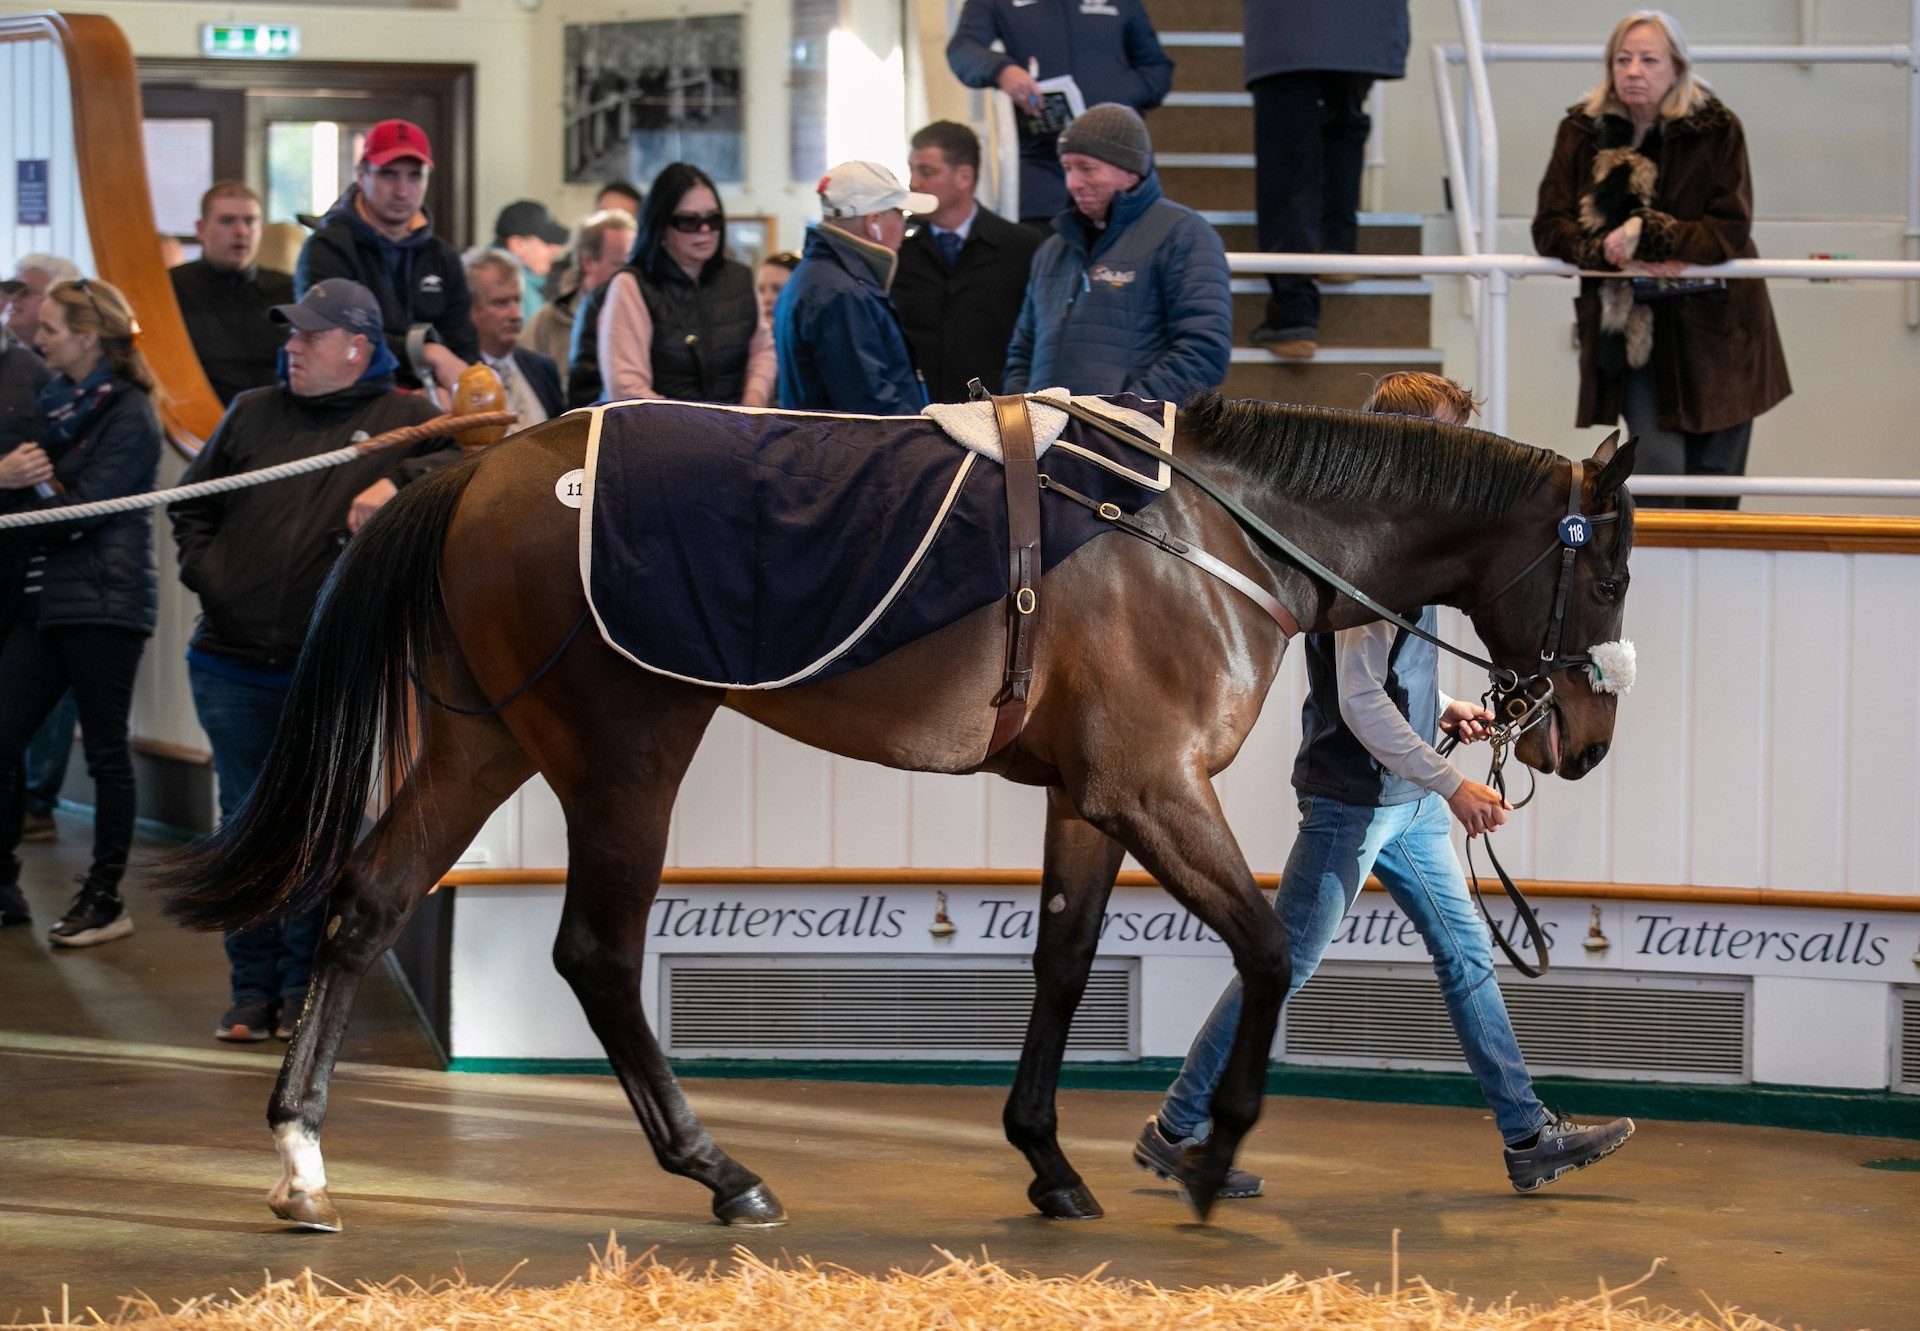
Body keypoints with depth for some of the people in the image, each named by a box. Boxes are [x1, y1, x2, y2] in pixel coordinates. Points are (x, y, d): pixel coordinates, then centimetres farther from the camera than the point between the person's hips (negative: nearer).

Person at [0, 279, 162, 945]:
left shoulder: (128, 414, -8)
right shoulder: (57, 401, 16)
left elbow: (83, 509, -16)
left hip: (104, 603, -8)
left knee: (106, 752, -1)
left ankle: (105, 900, 5)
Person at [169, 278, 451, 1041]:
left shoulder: (403, 420, 3)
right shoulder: (253, 415, 14)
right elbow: (191, 505, 22)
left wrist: (397, 483, -23)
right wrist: (202, 570, 7)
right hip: (232, 664, 3)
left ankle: (304, 987, 11)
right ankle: (252, 988, 11)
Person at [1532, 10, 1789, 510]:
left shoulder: (1716, 130, -6)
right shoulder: (1582, 131, 1)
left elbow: (1731, 229, -13)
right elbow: (1550, 225, -3)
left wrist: (1645, 234, -25)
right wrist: (1615, 255, -21)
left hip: (1713, 330, -1)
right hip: (1633, 331, 1)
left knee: (1714, 477, 4)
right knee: (1658, 468, -12)